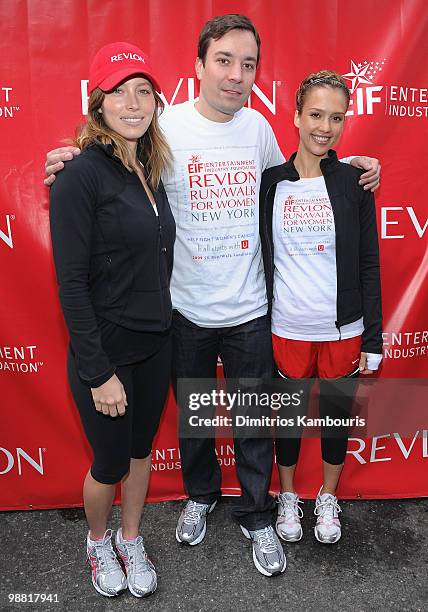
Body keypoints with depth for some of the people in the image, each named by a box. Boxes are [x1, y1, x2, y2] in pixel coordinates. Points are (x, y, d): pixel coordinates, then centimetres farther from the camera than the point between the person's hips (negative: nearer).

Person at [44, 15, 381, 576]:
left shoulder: (258, 126, 2)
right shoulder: (166, 126, -10)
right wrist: (71, 164, -19)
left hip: (249, 309, 2)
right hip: (187, 309, -1)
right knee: (192, 417, 19)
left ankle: (256, 516, 39)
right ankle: (200, 494, 48)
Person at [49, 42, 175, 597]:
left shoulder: (151, 169, 5)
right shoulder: (81, 176, -16)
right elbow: (72, 283, -18)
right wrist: (99, 372, -17)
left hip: (156, 343, 6)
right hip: (107, 352, -6)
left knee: (141, 449, 21)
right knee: (110, 464, 13)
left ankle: (131, 541, 46)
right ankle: (98, 541, 45)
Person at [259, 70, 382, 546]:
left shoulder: (354, 182, -2)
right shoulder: (270, 181, -1)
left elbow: (368, 263, -1)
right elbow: (260, 258, 3)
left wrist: (372, 339, -3)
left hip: (343, 329, 0)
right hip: (286, 328, 0)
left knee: (336, 415, 15)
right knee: (290, 416, 14)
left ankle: (328, 498, 40)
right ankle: (287, 497, 39)